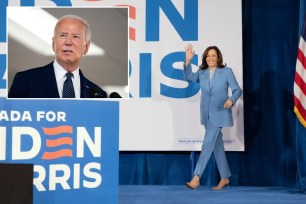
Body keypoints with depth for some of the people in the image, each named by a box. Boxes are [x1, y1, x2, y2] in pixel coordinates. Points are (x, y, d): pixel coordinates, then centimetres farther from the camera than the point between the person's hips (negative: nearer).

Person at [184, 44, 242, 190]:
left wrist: (231, 99, -26)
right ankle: (225, 178, 21)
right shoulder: (201, 73, 7)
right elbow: (188, 77, -6)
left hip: (219, 113, -5)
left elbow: (237, 90, -5)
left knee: (208, 142, -13)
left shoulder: (226, 71, -4)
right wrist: (188, 61, -18)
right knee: (217, 145, 11)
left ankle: (196, 177, -15)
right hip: (206, 114, 5)